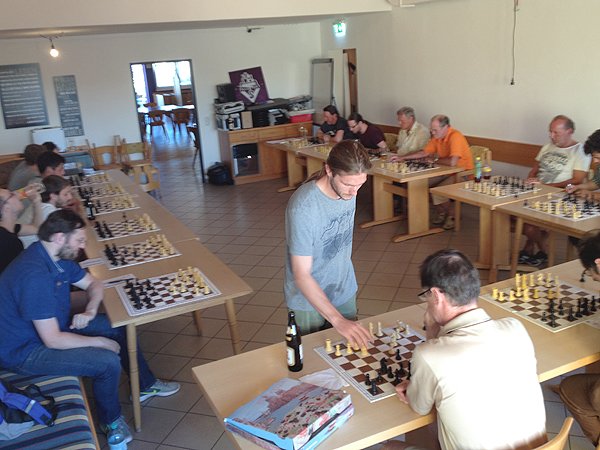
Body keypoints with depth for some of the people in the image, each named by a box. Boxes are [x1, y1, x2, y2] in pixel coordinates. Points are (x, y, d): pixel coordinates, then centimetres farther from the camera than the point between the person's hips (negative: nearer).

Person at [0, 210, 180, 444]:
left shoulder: (57, 257, -5)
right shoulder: (34, 275, -34)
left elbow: (93, 283, 11)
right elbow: (53, 340, -31)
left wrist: (90, 311, -10)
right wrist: (100, 341, -19)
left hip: (50, 326, 10)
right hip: (24, 351, -10)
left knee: (119, 326, 9)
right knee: (109, 362, -22)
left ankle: (146, 384, 28)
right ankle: (111, 421, 7)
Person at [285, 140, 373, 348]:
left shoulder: (347, 189, -12)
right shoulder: (303, 207, -31)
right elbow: (301, 276, -28)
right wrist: (337, 320, -33)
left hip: (345, 292, 6)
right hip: (309, 301, -5)